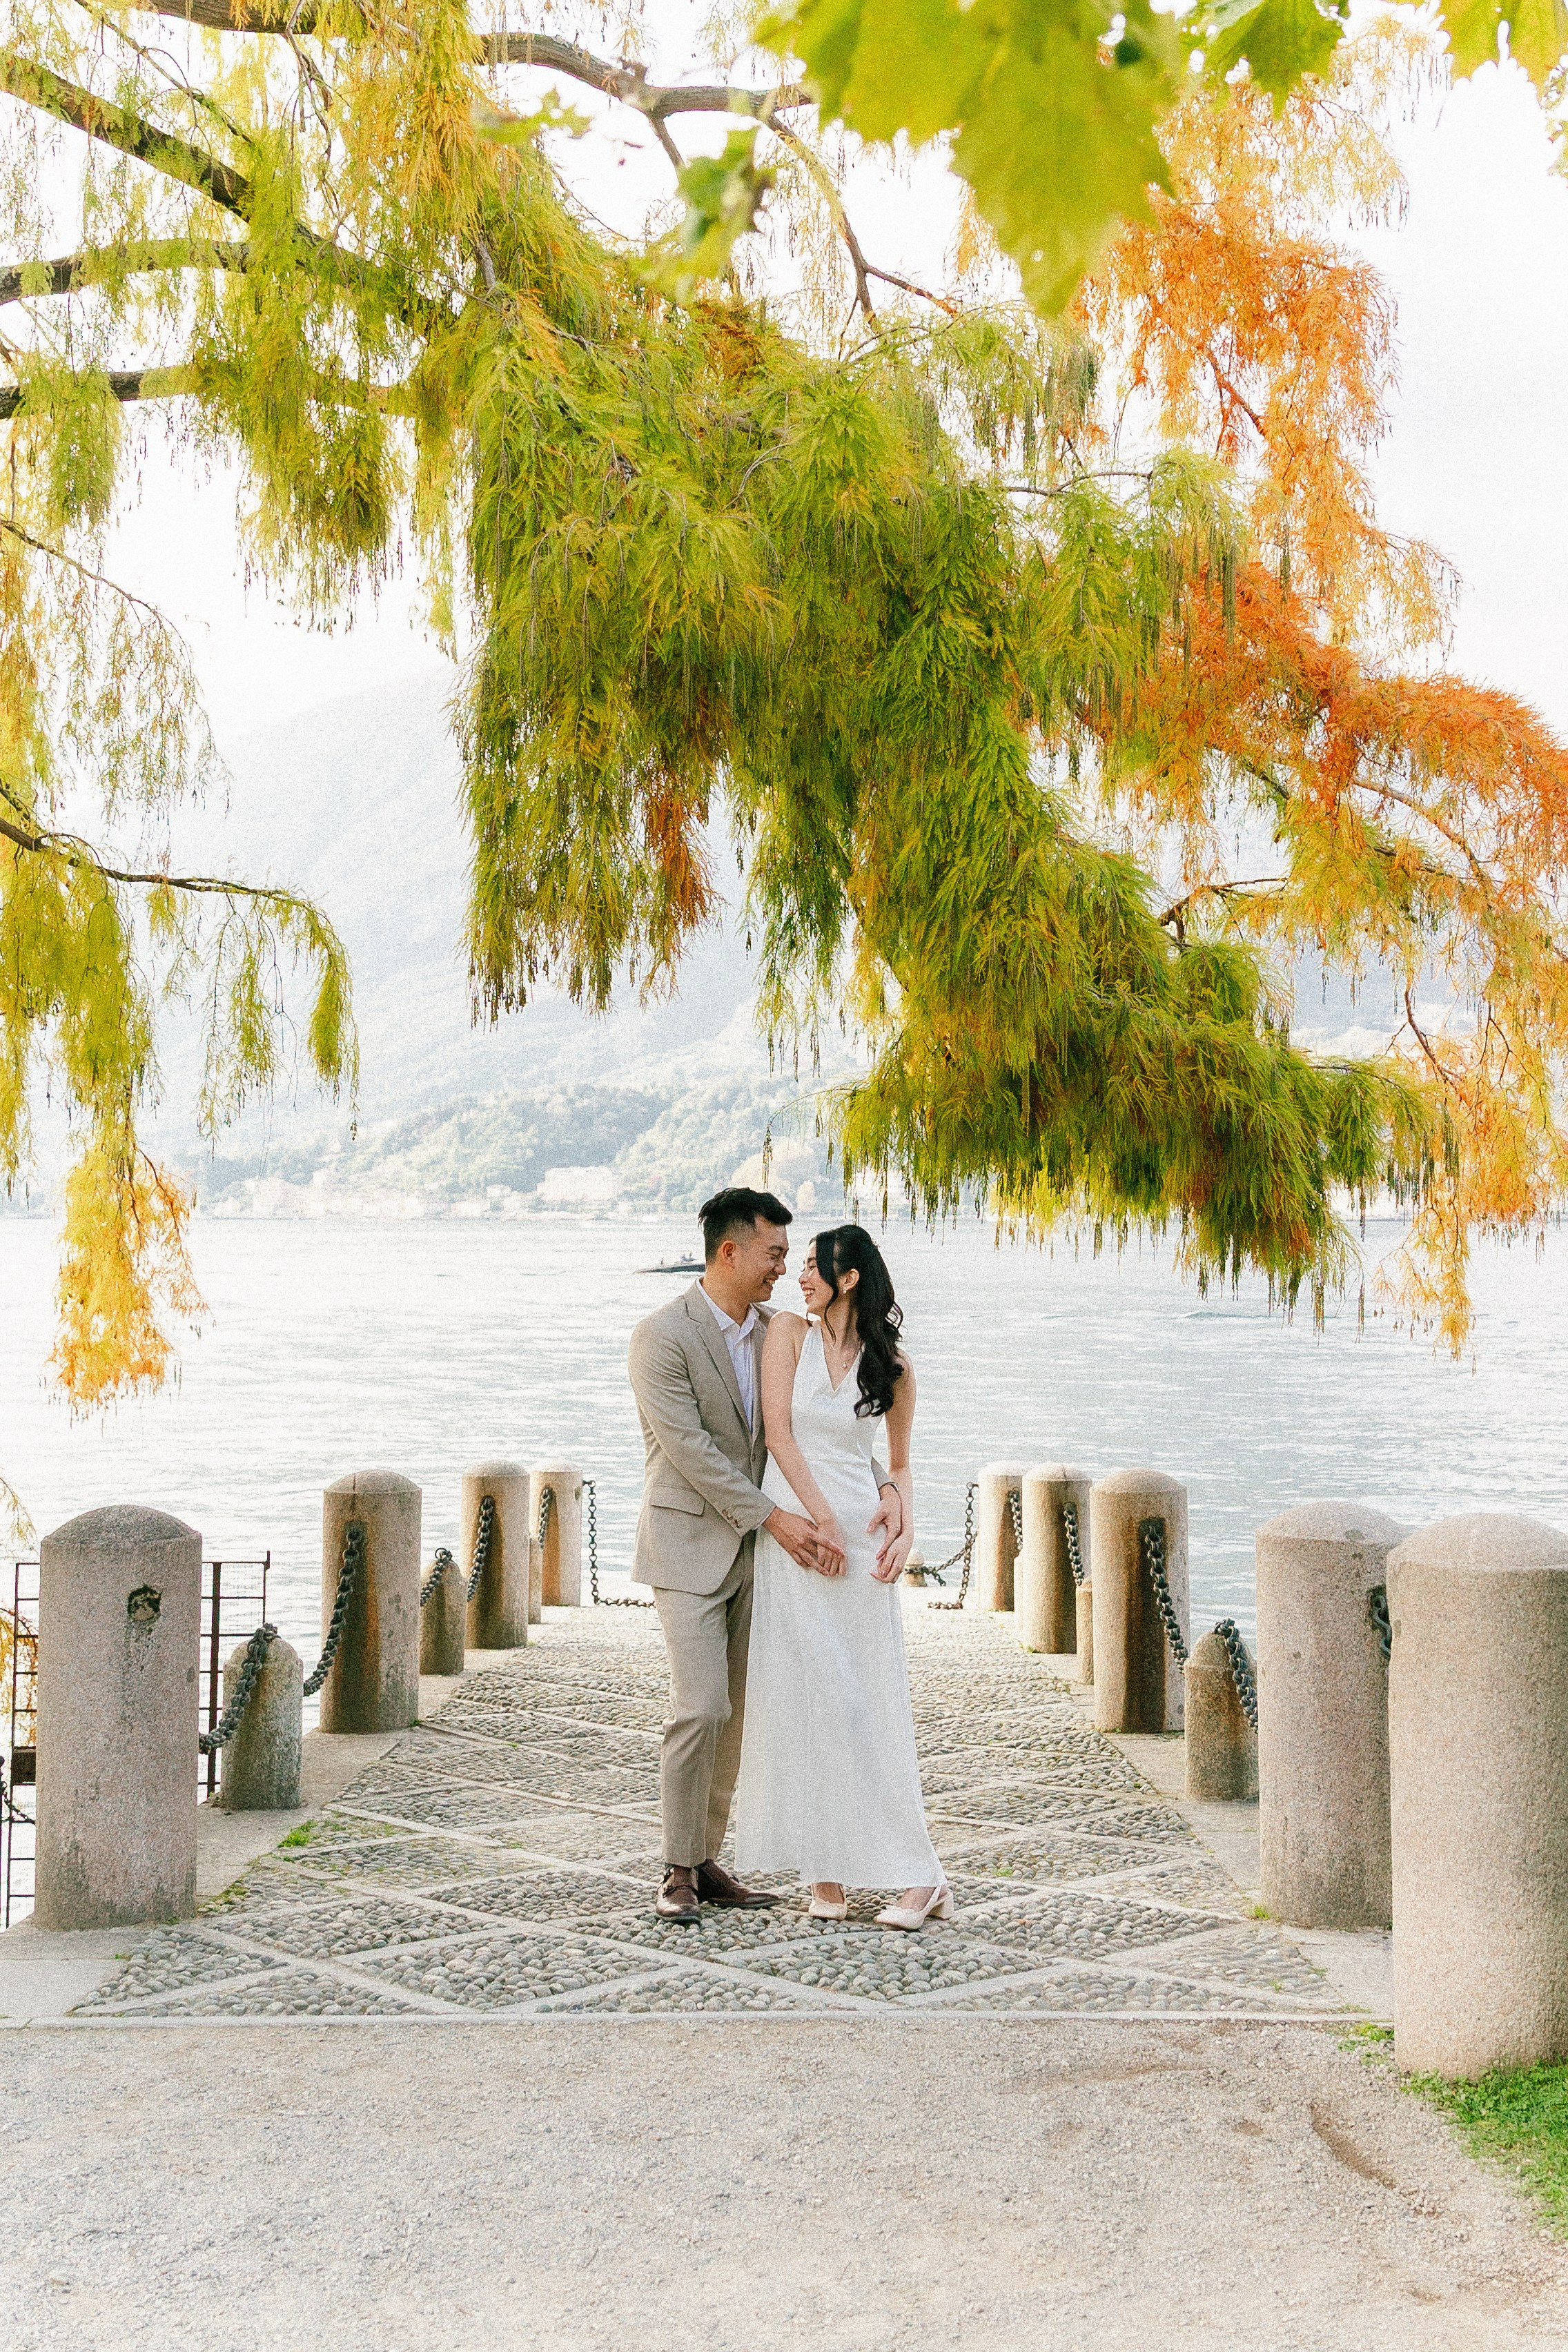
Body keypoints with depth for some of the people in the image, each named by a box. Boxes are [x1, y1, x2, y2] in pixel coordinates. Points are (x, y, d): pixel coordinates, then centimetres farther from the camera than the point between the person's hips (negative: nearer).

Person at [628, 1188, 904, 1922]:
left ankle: (707, 1858, 18)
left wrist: (886, 1487, -9)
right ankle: (679, 1870, 2)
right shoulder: (661, 1336, -13)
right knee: (701, 1708, -10)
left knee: (736, 1711, 8)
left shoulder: (775, 1331, 6)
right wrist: (773, 1515, -19)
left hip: (754, 1549, 6)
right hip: (690, 1545, -6)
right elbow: (689, 1447, -17)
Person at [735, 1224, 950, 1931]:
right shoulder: (789, 1332, 2)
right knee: (802, 1698, 0)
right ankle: (824, 1870, 7)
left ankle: (917, 1873, 1)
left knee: (870, 1699, -2)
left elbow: (899, 1464, 13)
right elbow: (778, 1430, -5)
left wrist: (904, 1531, -5)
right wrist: (820, 1519, -11)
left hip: (860, 1531, 0)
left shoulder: (892, 1365, 5)